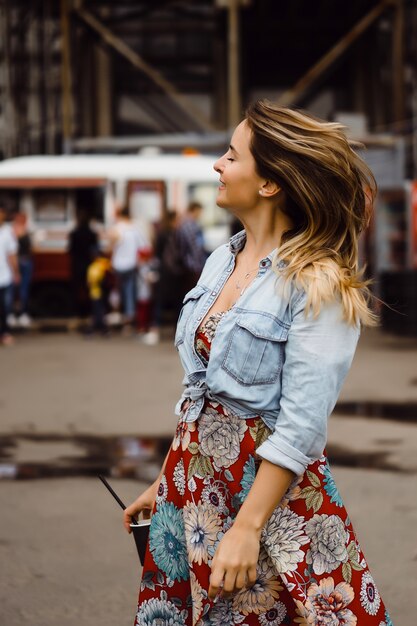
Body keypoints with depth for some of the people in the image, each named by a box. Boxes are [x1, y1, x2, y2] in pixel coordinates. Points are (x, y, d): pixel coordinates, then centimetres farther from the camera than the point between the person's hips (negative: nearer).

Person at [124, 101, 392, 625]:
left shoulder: (319, 285, -17)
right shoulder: (222, 261, 6)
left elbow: (300, 427, -20)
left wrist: (247, 529, -24)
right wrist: (164, 482, 16)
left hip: (266, 487, -7)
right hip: (194, 477, 7)